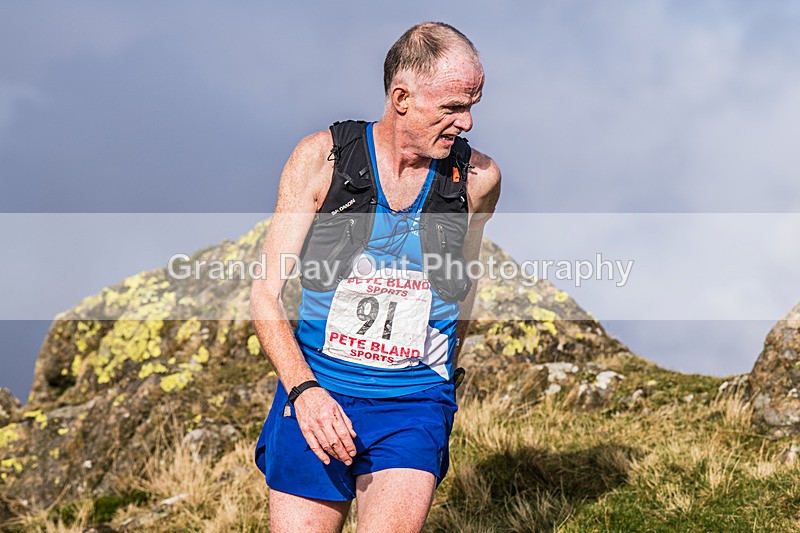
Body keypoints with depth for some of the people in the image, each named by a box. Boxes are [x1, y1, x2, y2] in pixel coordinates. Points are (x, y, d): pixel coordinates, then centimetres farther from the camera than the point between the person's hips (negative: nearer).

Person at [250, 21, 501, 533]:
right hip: (314, 395, 0)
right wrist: (303, 389, -19)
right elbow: (266, 293, -5)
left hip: (413, 405, 0)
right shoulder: (320, 158, -5)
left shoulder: (478, 178, -1)